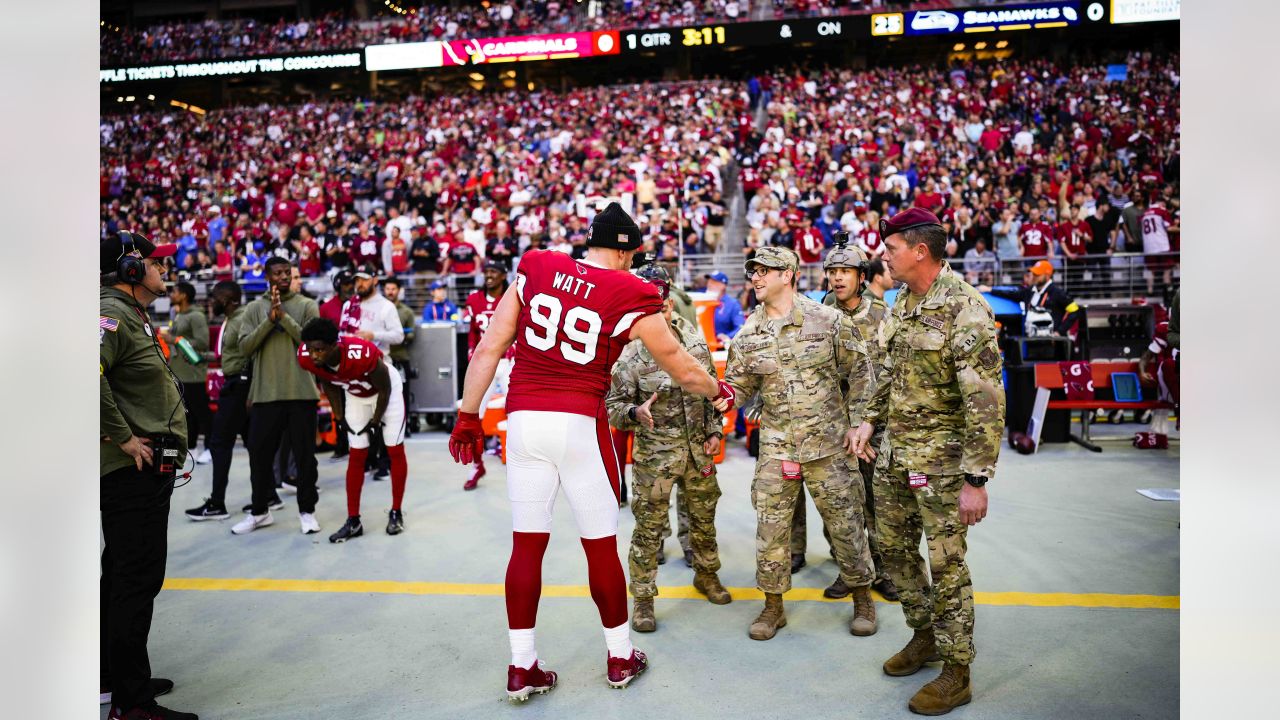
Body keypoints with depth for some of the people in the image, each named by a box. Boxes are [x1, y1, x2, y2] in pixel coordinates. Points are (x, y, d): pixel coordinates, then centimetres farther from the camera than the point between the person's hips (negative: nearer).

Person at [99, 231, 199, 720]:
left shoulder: (136, 318, 18)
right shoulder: (113, 315, -14)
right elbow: (91, 376, -30)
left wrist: (167, 446, 18)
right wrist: (124, 437, -23)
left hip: (148, 468, 11)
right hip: (131, 470, -11)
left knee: (125, 575, 19)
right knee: (137, 579, -5)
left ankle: (115, 677, 33)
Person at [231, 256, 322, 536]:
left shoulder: (307, 306, 3)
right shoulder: (254, 308, 8)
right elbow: (245, 347, -2)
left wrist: (284, 316, -15)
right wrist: (269, 320, -13)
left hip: (301, 392, -2)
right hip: (265, 393, 2)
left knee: (304, 453, 5)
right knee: (259, 453, 9)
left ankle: (307, 510, 18)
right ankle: (259, 511, 25)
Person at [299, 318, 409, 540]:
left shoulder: (362, 354, -42)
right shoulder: (306, 357, -26)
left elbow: (384, 389, -23)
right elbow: (328, 384, -2)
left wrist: (376, 420, -10)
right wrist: (339, 415, 0)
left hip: (386, 389, -4)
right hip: (355, 395, 5)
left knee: (395, 451, 1)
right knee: (357, 456, 4)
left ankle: (396, 513, 15)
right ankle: (353, 521, 10)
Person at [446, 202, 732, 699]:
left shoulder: (535, 269, 5)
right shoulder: (628, 296, -4)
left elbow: (489, 348, 4)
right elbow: (683, 370, 5)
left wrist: (468, 416, 11)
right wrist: (719, 391, 25)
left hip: (524, 419, 3)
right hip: (580, 424, -3)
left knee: (527, 543, 11)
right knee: (601, 545, 12)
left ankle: (522, 667, 22)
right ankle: (620, 658, 29)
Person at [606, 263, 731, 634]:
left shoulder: (695, 340, 2)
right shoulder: (631, 354, -13)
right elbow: (612, 406, -11)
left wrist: (715, 431, 6)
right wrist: (635, 412, -31)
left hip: (698, 447, 5)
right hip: (655, 453, -5)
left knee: (704, 517, 19)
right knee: (649, 527, 1)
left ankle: (707, 576, 42)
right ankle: (643, 599, 16)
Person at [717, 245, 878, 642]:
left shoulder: (828, 320, -5)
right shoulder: (748, 334, 3)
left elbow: (857, 375, 1)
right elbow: (739, 383, 7)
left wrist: (856, 423, -3)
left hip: (827, 443, -2)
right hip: (774, 447, 3)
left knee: (845, 522, 7)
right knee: (770, 527, 6)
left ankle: (862, 598, 29)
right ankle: (773, 605, 24)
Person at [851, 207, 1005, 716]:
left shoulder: (964, 308, -18)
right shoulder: (902, 303, 7)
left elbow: (986, 401, -20)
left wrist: (977, 479, -21)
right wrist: (869, 421, 12)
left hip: (940, 457, -8)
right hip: (894, 451, 8)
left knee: (945, 563, 3)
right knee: (894, 547, 17)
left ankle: (956, 672, 21)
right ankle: (925, 635, 38)